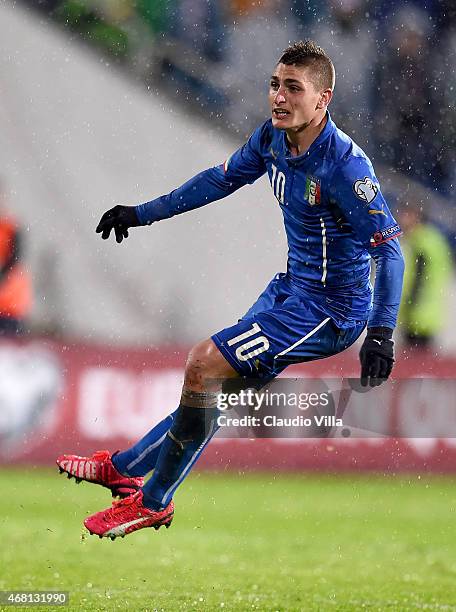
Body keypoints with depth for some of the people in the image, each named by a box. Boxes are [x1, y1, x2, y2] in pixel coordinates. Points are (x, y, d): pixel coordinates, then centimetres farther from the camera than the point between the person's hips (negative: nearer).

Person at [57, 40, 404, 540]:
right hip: (293, 288, 8)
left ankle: (153, 502, -1)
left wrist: (381, 334, -33)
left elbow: (388, 248, -25)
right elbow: (222, 179, 16)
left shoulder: (344, 165, -25)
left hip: (331, 309, -8)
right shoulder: (274, 136, -1)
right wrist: (143, 213, 19)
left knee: (205, 364, -14)